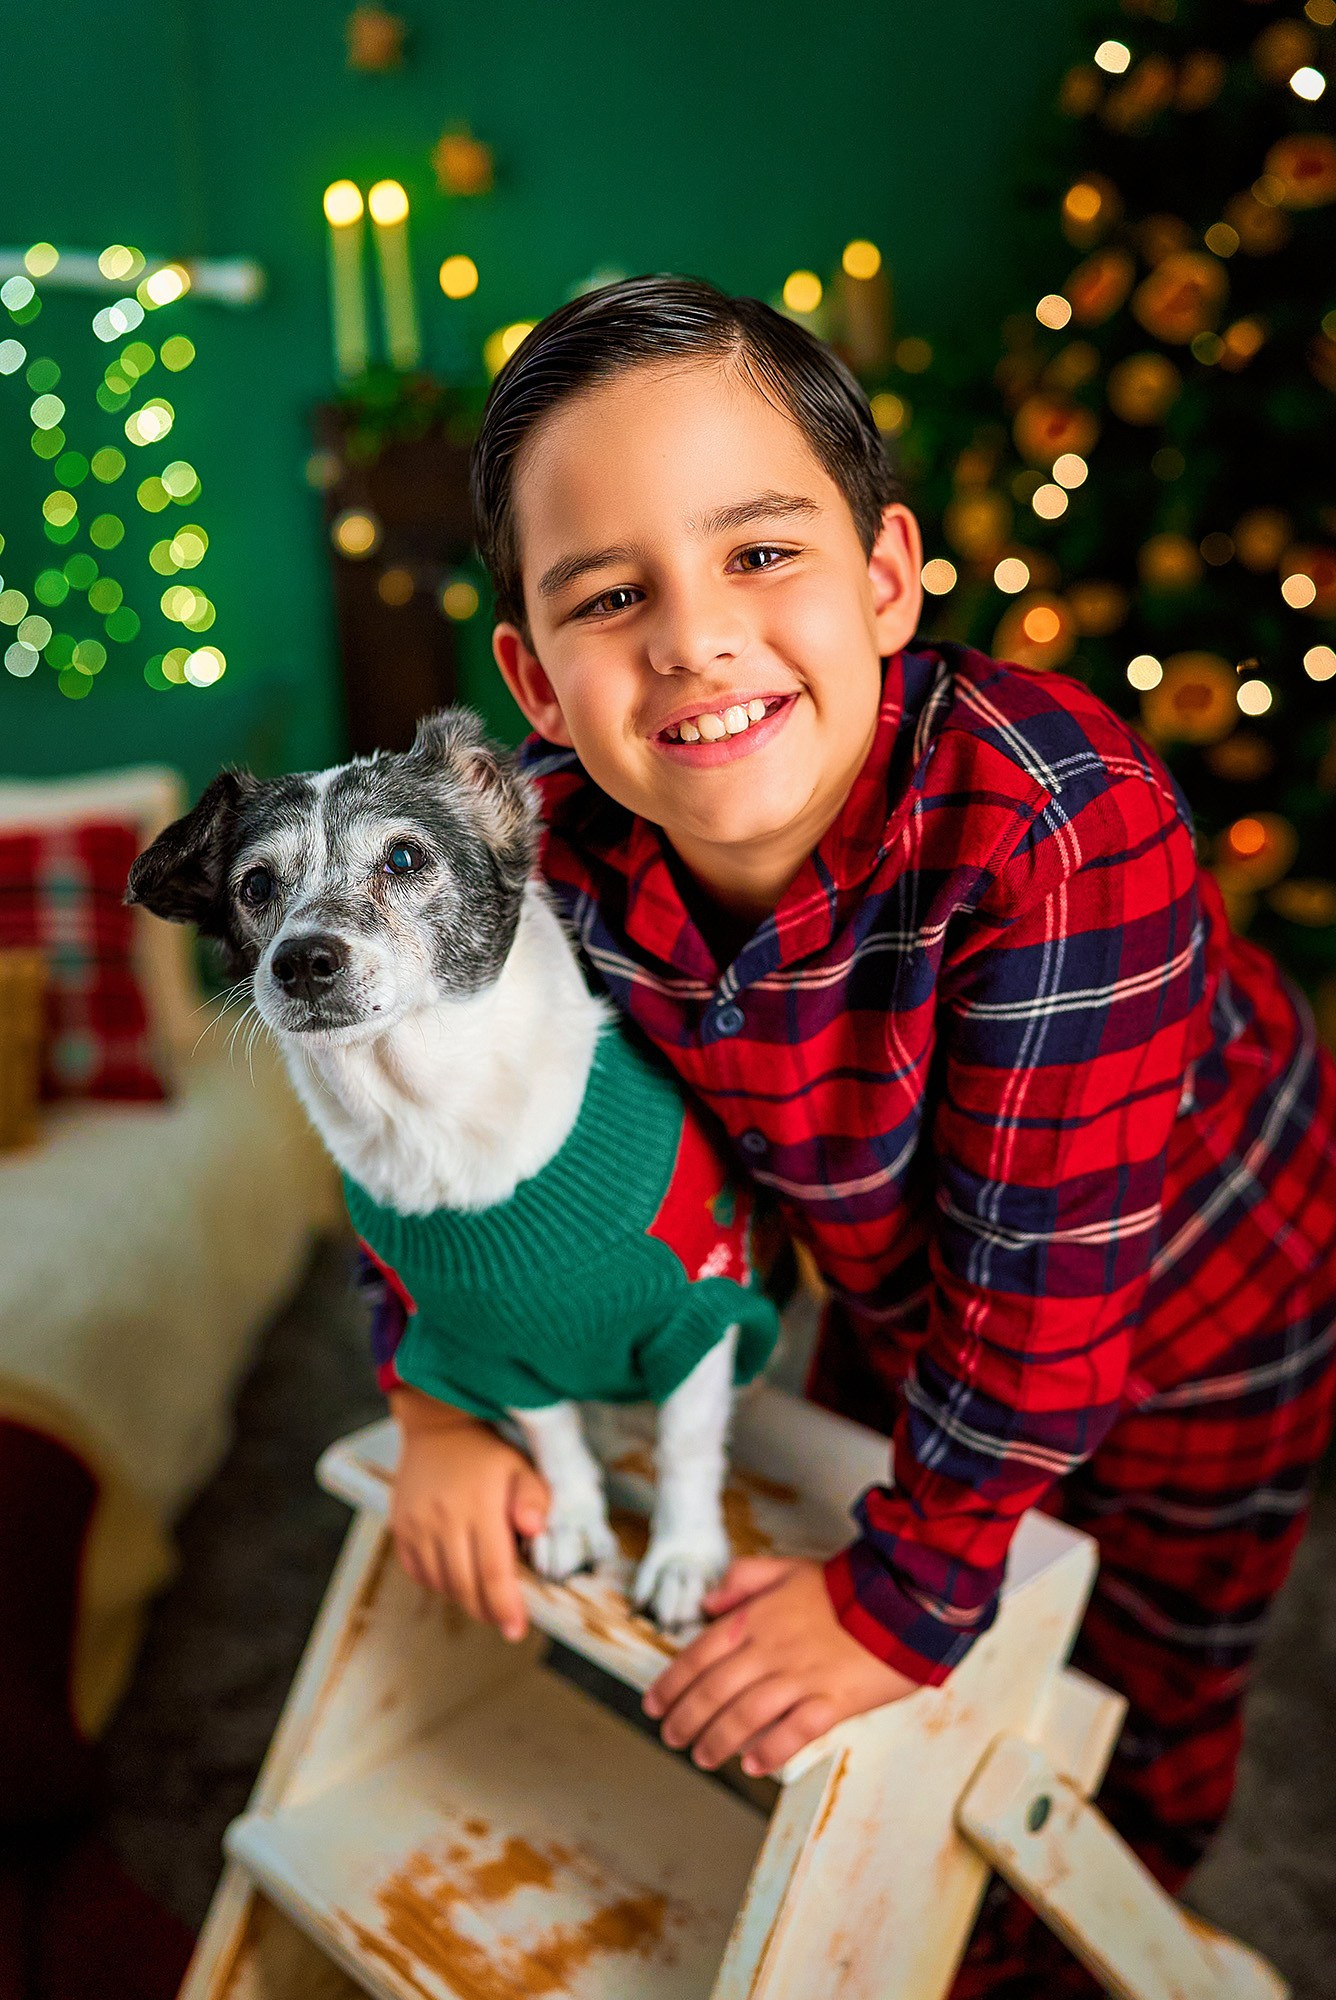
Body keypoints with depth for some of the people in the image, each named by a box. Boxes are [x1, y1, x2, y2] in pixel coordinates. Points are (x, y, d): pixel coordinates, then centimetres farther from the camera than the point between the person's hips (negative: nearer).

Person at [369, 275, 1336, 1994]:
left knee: (1132, 1709, 21)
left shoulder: (1058, 820, -42)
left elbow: (1044, 1274, -35)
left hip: (1191, 1293, -3)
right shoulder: (553, 849, -26)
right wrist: (450, 1401, -9)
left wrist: (907, 1594, -24)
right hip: (902, 1282, 4)